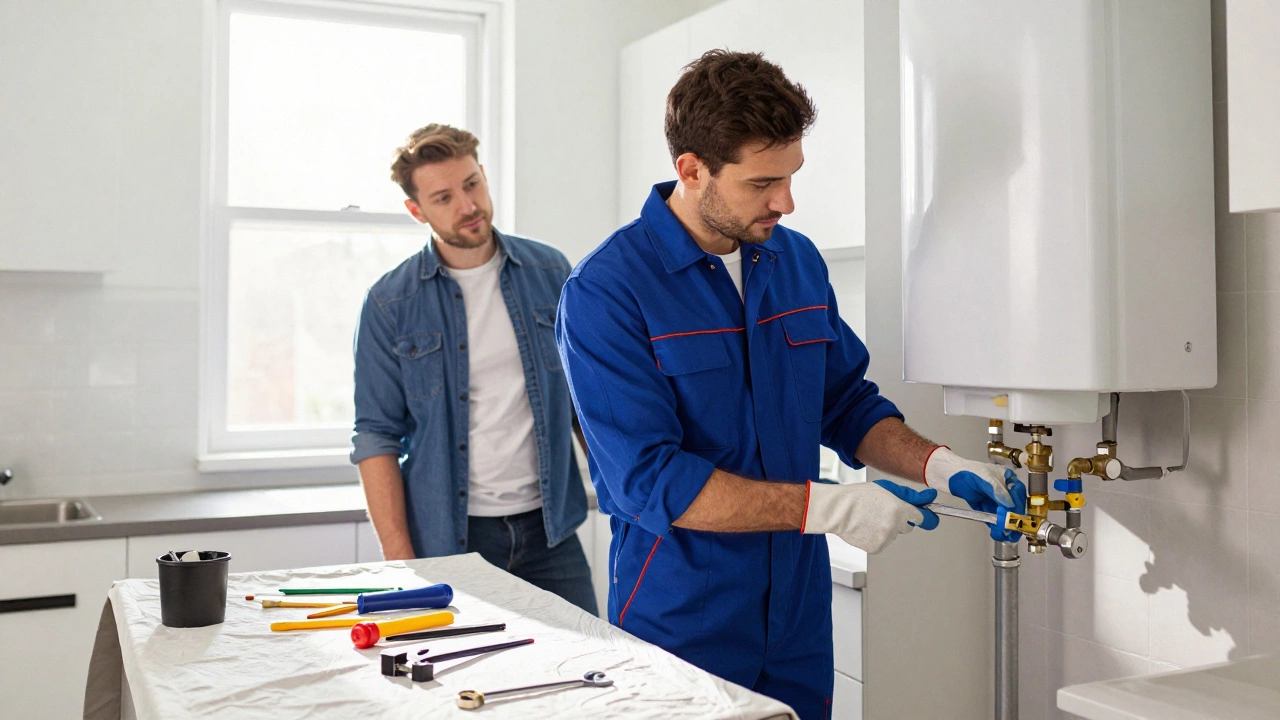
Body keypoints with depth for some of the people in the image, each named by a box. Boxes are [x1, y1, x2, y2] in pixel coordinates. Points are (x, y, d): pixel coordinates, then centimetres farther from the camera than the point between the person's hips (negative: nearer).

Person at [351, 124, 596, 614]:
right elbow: (377, 437, -4)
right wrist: (400, 560, -11)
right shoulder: (389, 304, -4)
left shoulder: (550, 272, 3)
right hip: (448, 537, -2)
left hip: (548, 525, 2)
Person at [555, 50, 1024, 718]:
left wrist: (937, 464, -6)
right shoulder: (604, 291, -17)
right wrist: (829, 506, -23)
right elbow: (649, 481, -23)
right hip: (679, 620, -5)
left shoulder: (798, 260, 4)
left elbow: (848, 403, 12)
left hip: (800, 612, 6)